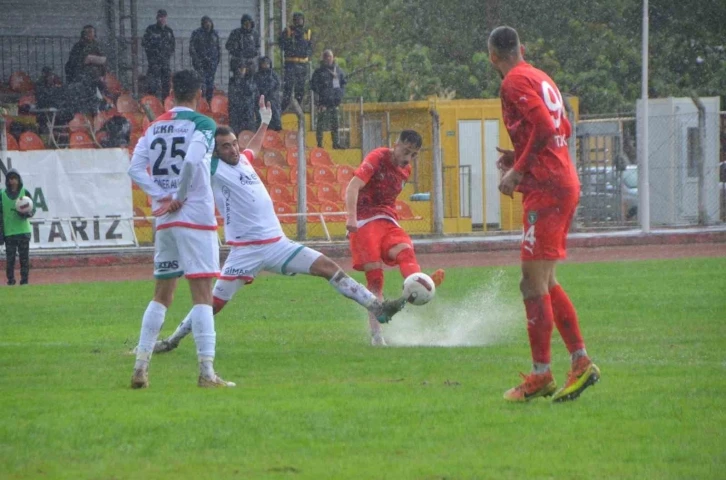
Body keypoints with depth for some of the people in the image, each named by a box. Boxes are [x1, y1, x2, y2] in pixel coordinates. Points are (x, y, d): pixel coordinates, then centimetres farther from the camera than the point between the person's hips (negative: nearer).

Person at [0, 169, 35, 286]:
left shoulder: (25, 193, 4)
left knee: (24, 257, 0)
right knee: (10, 258, -2)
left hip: (23, 231, 0)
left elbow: (33, 209, 5)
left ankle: (24, 280, 6)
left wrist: (26, 213, -19)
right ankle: (10, 280, 5)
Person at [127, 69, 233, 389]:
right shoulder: (202, 124, -6)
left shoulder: (154, 127, 11)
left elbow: (135, 169, 3)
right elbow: (192, 161, -22)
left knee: (162, 294, 14)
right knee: (202, 294, -6)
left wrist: (163, 197, -2)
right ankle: (206, 371, -12)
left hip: (165, 220, 6)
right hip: (196, 217, -6)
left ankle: (140, 366, 9)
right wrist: (181, 197, -10)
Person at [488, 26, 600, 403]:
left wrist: (518, 171, -14)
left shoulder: (515, 82, -8)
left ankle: (541, 375, -11)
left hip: (545, 188, -9)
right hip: (565, 184, 9)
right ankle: (581, 362, 10)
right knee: (544, 282, 14)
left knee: (534, 282, -9)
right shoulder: (541, 79, 19)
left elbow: (544, 126, -20)